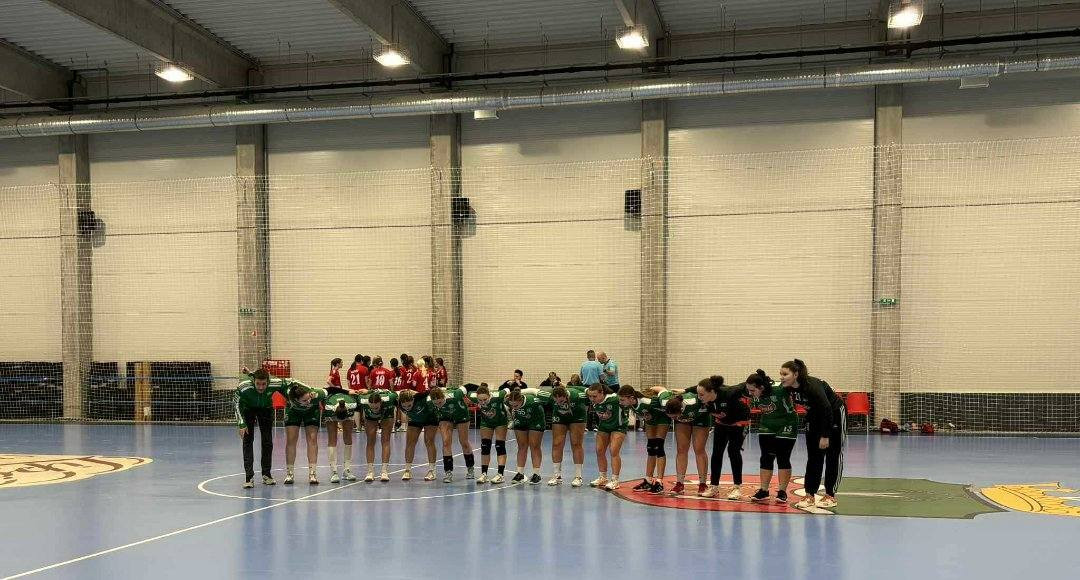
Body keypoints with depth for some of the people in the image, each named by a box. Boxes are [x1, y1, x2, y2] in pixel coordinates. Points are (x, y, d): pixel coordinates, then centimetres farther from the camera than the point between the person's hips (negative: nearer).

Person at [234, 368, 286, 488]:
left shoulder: (275, 384, -36)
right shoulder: (243, 387, -38)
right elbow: (236, 404, -21)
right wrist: (241, 424, -26)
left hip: (266, 408, 2)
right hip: (248, 408, -2)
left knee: (267, 442, 1)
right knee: (248, 440, -11)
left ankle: (266, 475, 14)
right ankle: (249, 477, -9)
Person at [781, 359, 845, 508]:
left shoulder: (812, 386, -35)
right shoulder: (788, 388, -15)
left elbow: (827, 410, -31)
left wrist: (825, 436, -29)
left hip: (835, 414, -7)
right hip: (815, 416, 7)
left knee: (833, 455, -1)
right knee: (813, 456, 3)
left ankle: (830, 496, 5)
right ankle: (810, 496, 4)